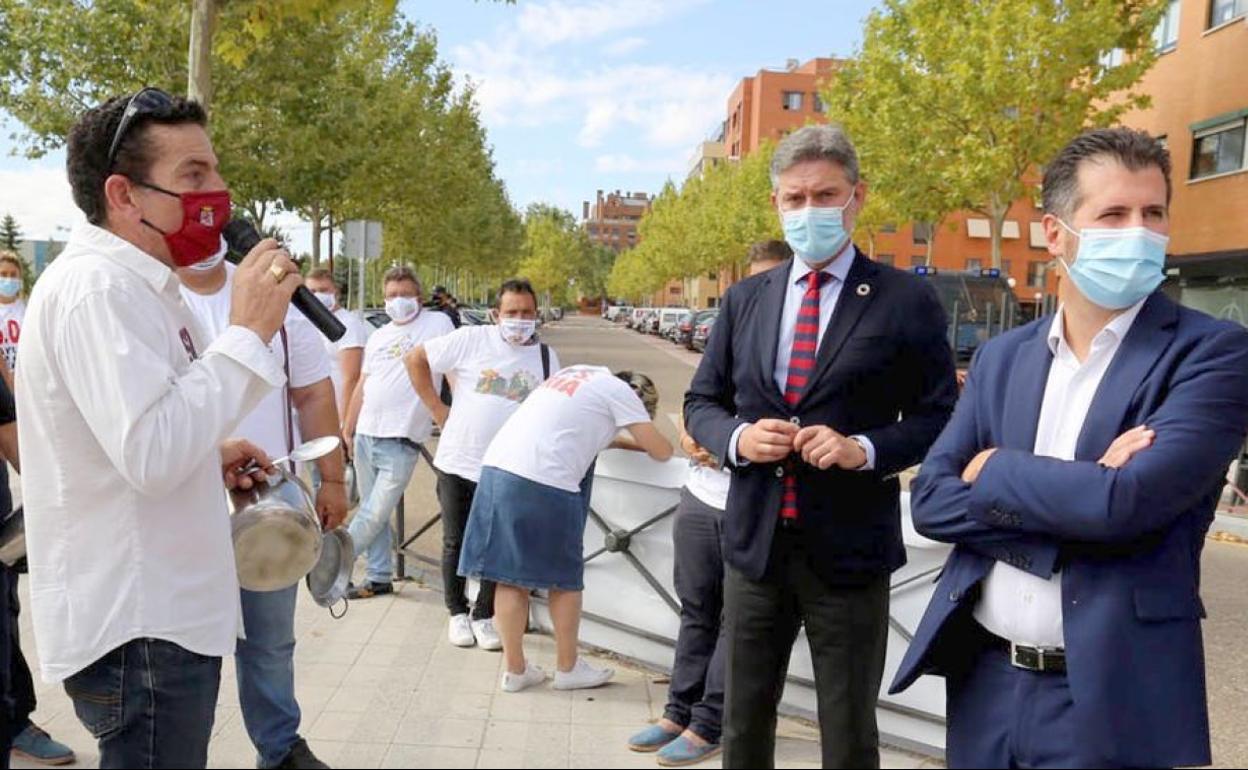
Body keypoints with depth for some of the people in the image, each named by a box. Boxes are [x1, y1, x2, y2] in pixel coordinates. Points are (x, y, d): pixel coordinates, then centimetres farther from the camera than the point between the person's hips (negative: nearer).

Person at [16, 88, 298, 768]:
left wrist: (209, 456, 7)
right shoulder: (96, 287, -19)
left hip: (161, 612, 10)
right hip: (139, 631, -10)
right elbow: (151, 456, -29)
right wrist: (246, 333, -23)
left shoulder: (129, 284, 14)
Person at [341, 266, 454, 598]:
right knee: (372, 511, 11)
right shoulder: (378, 336, 16)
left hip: (401, 440, -6)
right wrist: (347, 429, 15)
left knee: (376, 514, -6)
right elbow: (362, 386, 18)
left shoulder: (438, 324, -1)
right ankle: (379, 577, 21)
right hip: (366, 435, 6)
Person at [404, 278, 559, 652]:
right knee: (456, 543, 10)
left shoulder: (546, 357, 3)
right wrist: (436, 408, -4)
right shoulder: (471, 339, -7)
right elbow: (415, 359, -1)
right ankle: (457, 613, 29)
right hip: (457, 463, -1)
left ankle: (484, 615, 25)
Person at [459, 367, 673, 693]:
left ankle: (514, 669, 22)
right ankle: (567, 667, 23)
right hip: (545, 482, -7)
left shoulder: (578, 374, 26)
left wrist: (626, 443, 40)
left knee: (511, 576, 13)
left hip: (497, 465, 7)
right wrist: (644, 442, 29)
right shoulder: (619, 390, 5)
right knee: (564, 579, 10)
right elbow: (661, 451, 7)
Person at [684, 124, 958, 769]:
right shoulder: (744, 300, 7)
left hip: (849, 551, -3)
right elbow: (701, 402, 11)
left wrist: (865, 449, -19)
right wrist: (737, 438, -10)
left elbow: (939, 417, -2)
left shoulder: (905, 300, -4)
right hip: (754, 544, 4)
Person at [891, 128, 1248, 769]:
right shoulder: (1001, 357, 5)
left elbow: (1127, 501, -23)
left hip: (1107, 696, -4)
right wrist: (1075, 494, -15)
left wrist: (996, 471, -8)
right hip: (984, 679, 4)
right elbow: (930, 499, -3)